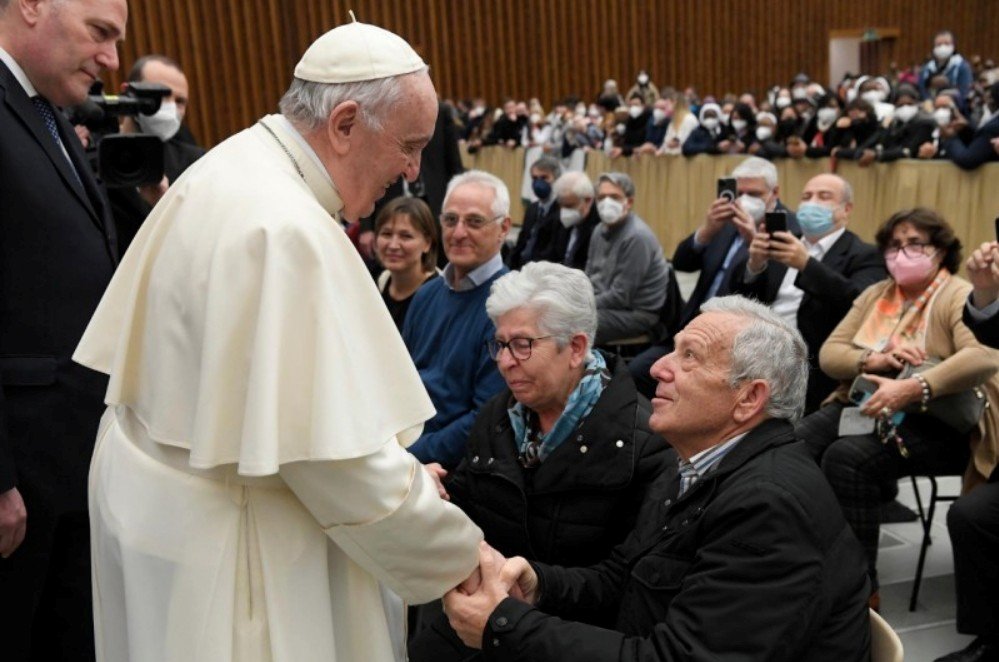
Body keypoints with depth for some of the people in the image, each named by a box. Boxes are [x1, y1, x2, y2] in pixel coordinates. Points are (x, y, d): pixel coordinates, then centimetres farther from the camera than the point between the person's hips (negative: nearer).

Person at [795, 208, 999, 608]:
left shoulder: (961, 297, -4)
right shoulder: (875, 294, 16)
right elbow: (829, 353, 9)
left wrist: (912, 389, -36)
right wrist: (873, 360, -13)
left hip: (932, 422, -6)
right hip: (861, 406, 6)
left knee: (847, 458, -33)